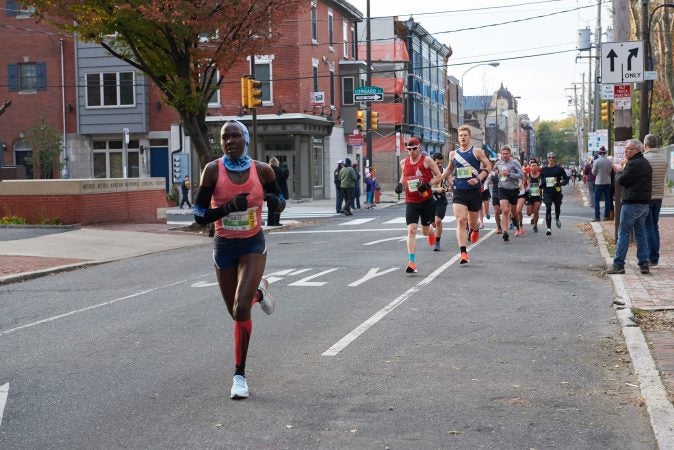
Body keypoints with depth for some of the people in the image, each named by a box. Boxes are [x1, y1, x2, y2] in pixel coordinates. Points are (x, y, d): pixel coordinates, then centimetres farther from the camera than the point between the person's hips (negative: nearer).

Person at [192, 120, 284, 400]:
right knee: (236, 312, 12)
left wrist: (276, 202, -17)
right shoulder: (213, 170, -11)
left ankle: (239, 375, -2)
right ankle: (258, 292, 49)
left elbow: (280, 204, 7)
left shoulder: (262, 170, -7)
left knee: (241, 308, -18)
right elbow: (199, 216, -11)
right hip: (224, 246, 1)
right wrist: (229, 207, -25)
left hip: (253, 245, -1)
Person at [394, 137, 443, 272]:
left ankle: (431, 234, 53)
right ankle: (411, 262, -16)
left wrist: (428, 184, -19)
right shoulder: (404, 162, 4)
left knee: (425, 231, 12)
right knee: (411, 230, -13)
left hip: (426, 200, -2)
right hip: (410, 202, 2)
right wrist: (400, 184, 3)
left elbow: (439, 176, -4)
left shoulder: (427, 160, -7)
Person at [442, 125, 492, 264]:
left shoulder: (477, 151, -1)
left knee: (472, 222, 11)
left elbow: (488, 167, -1)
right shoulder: (453, 154, 8)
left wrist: (478, 178, -15)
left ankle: (475, 228, 51)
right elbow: (449, 169, 23)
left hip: (475, 191, -1)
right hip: (459, 192, 1)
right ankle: (463, 253, -17)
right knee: (461, 221, -14)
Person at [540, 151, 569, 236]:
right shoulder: (543, 169, 7)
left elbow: (566, 179, -1)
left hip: (557, 192, 0)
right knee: (548, 209, -13)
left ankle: (557, 219, 50)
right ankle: (549, 228, -13)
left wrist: (560, 183, -18)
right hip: (547, 193, 0)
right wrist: (542, 184, 0)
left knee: (557, 207, 16)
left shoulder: (559, 169, 0)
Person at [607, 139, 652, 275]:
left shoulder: (634, 164, -16)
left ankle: (618, 265, -3)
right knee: (641, 234, 11)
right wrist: (623, 170, 9)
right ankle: (644, 264, 10)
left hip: (631, 204, -9)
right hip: (644, 203, 9)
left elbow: (621, 181, -13)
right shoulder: (645, 163, 15)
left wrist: (619, 171, 6)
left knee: (623, 234, -4)